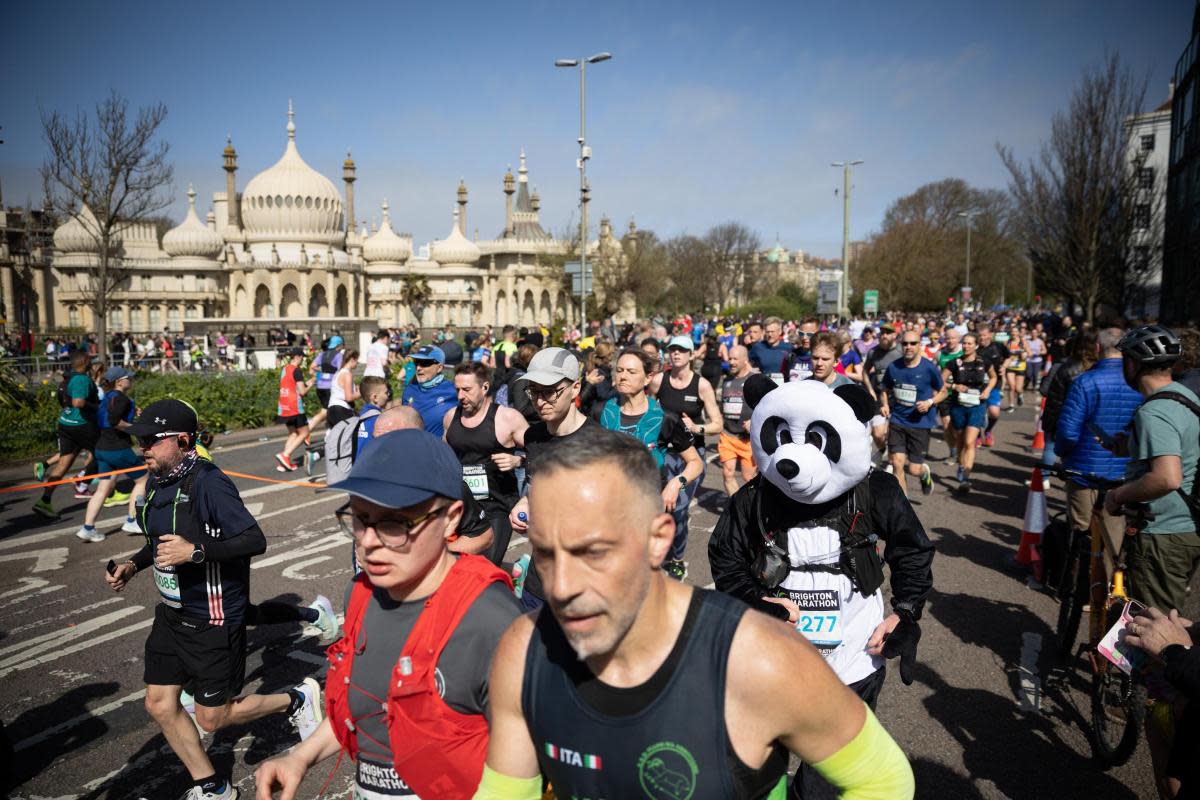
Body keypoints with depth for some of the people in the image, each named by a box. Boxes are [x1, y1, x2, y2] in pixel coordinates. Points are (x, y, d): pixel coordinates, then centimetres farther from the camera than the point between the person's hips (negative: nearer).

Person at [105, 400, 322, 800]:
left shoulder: (208, 482, -23)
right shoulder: (157, 480, 4)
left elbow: (255, 541, -27)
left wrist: (196, 551, -34)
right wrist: (133, 565, 6)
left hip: (213, 621, -9)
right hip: (172, 614, 9)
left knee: (212, 718, 3)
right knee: (160, 704, 13)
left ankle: (297, 700, 25)